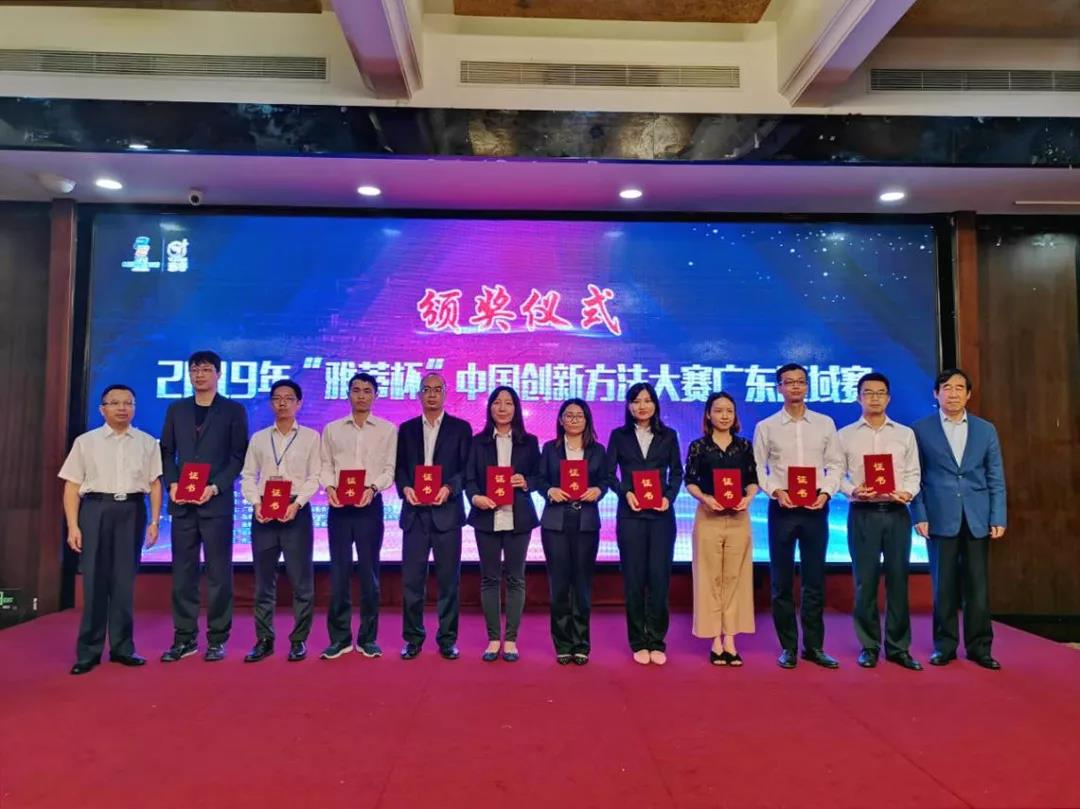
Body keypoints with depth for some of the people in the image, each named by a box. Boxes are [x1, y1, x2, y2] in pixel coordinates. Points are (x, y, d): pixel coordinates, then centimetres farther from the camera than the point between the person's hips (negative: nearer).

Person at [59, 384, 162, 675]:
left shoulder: (147, 442, 8)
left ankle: (122, 646, 16)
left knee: (124, 581, 6)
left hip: (132, 510, 1)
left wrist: (154, 521, 0)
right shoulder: (85, 442, 5)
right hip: (95, 509, -1)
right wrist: (73, 526, -5)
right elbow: (72, 486, 3)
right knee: (94, 580, 1)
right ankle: (88, 651, 11)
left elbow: (154, 484, 7)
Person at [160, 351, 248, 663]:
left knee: (218, 572, 1)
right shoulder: (176, 409, 13)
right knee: (183, 572, 7)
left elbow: (238, 457, -1)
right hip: (182, 503, 3)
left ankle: (217, 639, 9)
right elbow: (167, 452, 13)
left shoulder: (234, 410, 2)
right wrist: (172, 484, -3)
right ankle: (184, 638, 16)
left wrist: (215, 487, -12)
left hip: (217, 502, -3)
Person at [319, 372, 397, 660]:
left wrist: (372, 488, -17)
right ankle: (339, 637, 13)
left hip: (370, 505, -1)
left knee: (369, 572, 4)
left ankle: (368, 638, 13)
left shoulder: (388, 429, 5)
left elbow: (389, 469, 0)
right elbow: (326, 465, 7)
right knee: (338, 572, 3)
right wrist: (329, 487, -11)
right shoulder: (332, 429, 11)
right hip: (339, 506, 1)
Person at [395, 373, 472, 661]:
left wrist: (449, 488, -15)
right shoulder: (406, 429, 13)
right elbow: (399, 467, 10)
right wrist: (405, 488, -9)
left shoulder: (460, 428, 5)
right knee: (411, 578, 2)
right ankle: (413, 638, 15)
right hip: (415, 512, 2)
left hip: (447, 511, -2)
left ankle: (447, 639, 14)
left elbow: (467, 468, 0)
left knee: (448, 579, 4)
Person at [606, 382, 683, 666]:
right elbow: (609, 472, 3)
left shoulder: (668, 436, 8)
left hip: (661, 514, 1)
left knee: (659, 577, 0)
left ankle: (657, 642, 11)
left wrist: (669, 497, -7)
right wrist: (625, 493, -13)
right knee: (634, 578, 3)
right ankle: (639, 642, 12)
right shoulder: (619, 435, 6)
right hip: (630, 514, 0)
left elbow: (677, 472, 9)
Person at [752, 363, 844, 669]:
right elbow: (757, 468, 2)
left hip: (816, 507, 1)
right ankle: (788, 647, 14)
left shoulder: (825, 423, 7)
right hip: (782, 508, -1)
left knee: (815, 579, 7)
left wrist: (826, 492, -10)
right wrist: (776, 492, -13)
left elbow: (836, 463, 6)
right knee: (782, 580, 4)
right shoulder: (765, 427, 3)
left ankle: (814, 646, 18)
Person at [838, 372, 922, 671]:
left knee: (898, 580, 5)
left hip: (897, 512, 2)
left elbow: (913, 473, 7)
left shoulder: (905, 434, 11)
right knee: (865, 581, 3)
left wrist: (907, 493, -12)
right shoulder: (845, 435, 6)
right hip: (862, 513, -1)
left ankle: (898, 647, 16)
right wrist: (853, 491, -16)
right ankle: (869, 646, 14)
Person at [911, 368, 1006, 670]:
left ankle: (979, 646, 17)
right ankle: (945, 645, 15)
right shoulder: (921, 429, 2)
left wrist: (998, 518, 0)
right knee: (944, 586, 5)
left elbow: (996, 478, 7)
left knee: (978, 586, 6)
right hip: (940, 518, -2)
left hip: (977, 519, 2)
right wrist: (919, 515, -7)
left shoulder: (986, 429, 8)